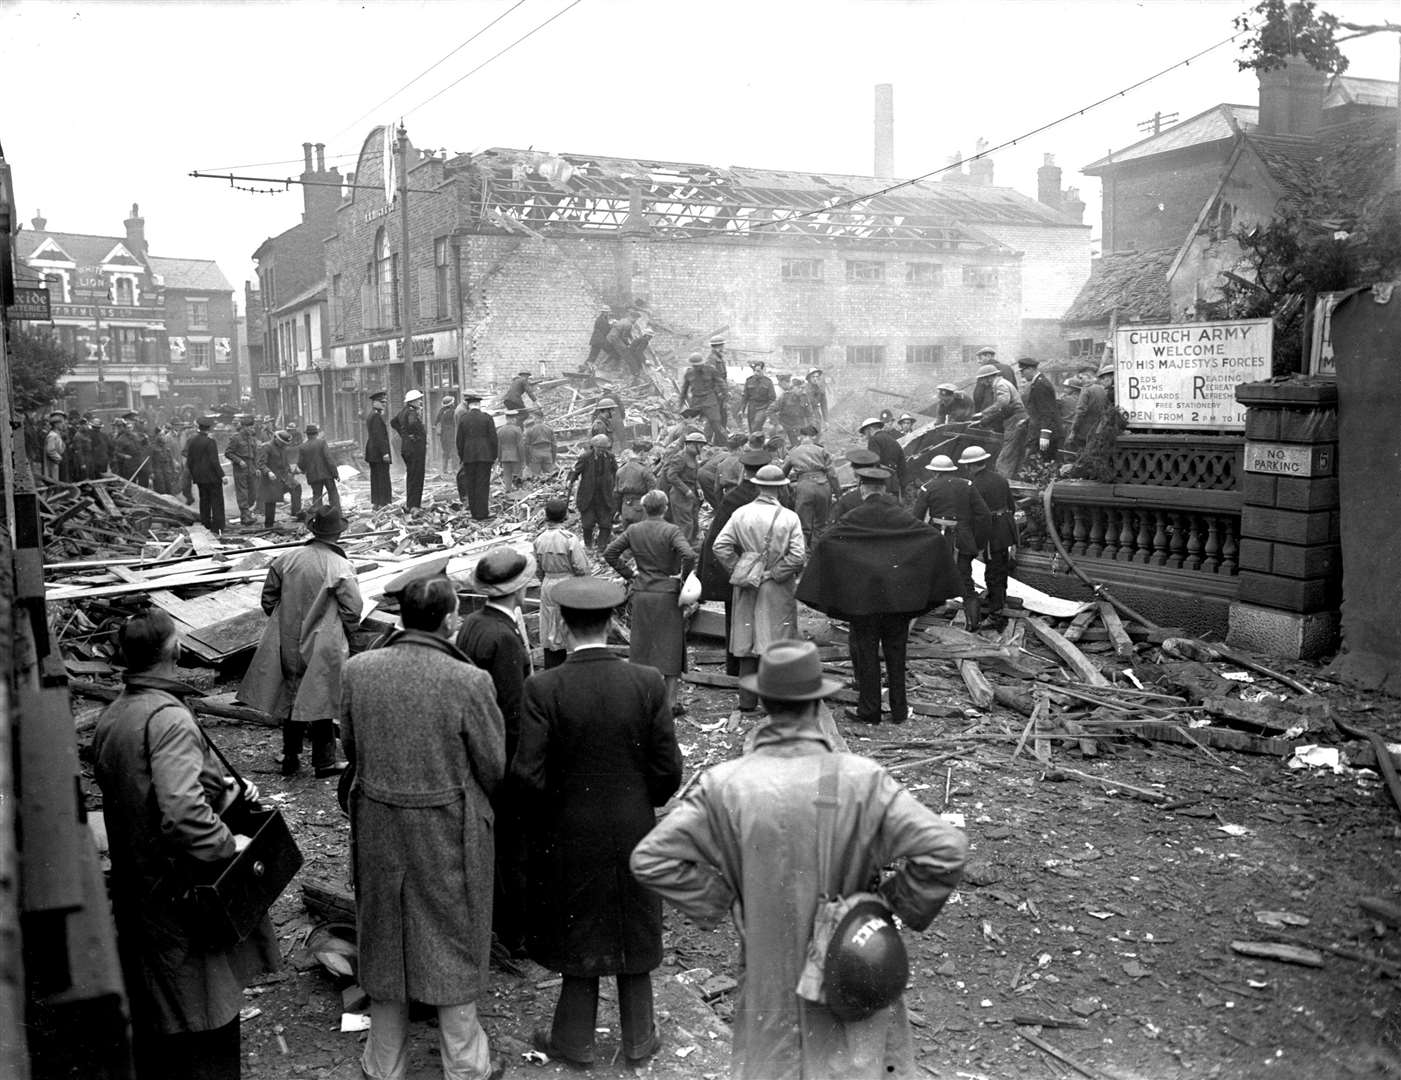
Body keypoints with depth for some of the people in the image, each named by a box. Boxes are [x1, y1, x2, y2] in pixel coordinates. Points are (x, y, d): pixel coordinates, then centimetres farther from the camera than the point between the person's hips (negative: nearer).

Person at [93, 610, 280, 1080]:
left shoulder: (110, 717, 5)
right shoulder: (168, 717, -24)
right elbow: (181, 812, -34)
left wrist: (220, 789, 10)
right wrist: (227, 844, -21)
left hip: (134, 890, 9)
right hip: (181, 895, -9)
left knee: (152, 1013, 24)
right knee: (206, 1014, 5)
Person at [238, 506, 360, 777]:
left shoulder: (285, 560, -4)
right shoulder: (341, 568, -16)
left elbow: (268, 599, 5)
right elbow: (352, 612, -14)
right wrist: (344, 634, 6)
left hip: (289, 643, 4)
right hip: (324, 647, -4)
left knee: (292, 699, 16)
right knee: (320, 701, 8)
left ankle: (290, 759, 25)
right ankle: (324, 762, 15)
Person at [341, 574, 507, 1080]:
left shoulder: (357, 670, -10)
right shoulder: (469, 682, -22)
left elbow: (351, 748, 4)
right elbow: (494, 767, -11)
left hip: (377, 825, 3)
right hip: (448, 830, -3)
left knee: (384, 938, 20)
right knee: (453, 943, 15)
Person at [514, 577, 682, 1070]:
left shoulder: (543, 689, -19)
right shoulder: (647, 683, -14)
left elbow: (528, 773, -19)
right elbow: (668, 770, -11)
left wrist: (556, 802, 3)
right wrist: (640, 804, 8)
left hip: (568, 835, -1)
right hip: (634, 831, 2)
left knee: (580, 933, 18)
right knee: (633, 932, 19)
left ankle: (574, 1038, 33)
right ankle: (638, 1038, 34)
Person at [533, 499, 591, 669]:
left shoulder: (540, 540, -2)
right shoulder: (570, 539, -18)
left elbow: (538, 570, 8)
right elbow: (581, 569, -14)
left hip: (547, 586, 5)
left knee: (550, 632, 12)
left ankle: (551, 669, 19)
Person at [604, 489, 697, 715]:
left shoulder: (633, 530, 0)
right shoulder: (670, 531, -13)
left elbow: (610, 553, 3)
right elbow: (689, 555, -26)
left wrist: (629, 574, 9)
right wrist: (683, 576, -10)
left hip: (641, 594, 4)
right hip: (667, 594, -3)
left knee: (641, 645, 14)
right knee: (670, 646, 7)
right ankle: (670, 702, 10)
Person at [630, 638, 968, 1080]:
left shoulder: (725, 785, -14)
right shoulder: (861, 781, -19)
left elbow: (650, 858, -11)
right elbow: (945, 849, -21)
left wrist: (719, 901, -1)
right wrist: (903, 907, -5)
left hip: (769, 981, 2)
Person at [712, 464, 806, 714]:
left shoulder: (740, 514, -2)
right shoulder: (789, 518, -8)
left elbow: (720, 546, -8)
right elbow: (798, 555, -16)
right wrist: (774, 574, -7)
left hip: (747, 590, 2)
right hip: (778, 591, -2)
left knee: (747, 644, 10)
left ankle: (747, 701, 15)